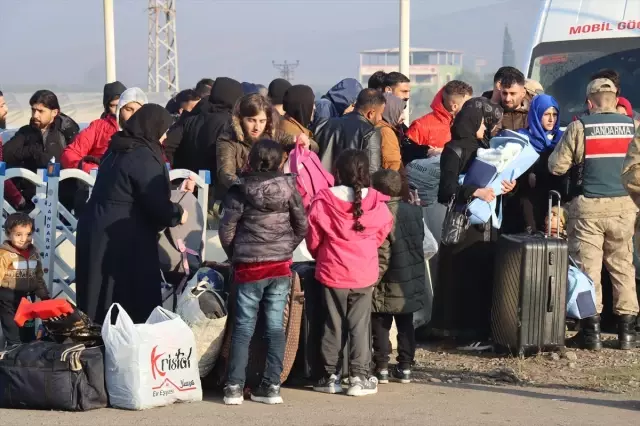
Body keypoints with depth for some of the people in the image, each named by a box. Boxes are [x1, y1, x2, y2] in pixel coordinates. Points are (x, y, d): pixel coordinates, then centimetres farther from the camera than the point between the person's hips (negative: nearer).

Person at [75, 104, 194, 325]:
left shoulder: (118, 151, 14)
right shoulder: (144, 157, -15)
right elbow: (156, 203, -16)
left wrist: (177, 189, 31)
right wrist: (178, 214, 4)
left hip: (97, 232, 9)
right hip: (123, 240, -9)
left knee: (100, 305, 12)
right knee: (132, 306, -1)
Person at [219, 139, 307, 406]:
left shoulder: (240, 191, -9)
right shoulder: (288, 188, -3)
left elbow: (227, 229, -7)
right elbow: (302, 226, 3)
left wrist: (235, 256, 10)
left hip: (248, 266, -2)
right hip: (281, 266, 2)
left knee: (243, 327, 3)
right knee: (275, 326, 7)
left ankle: (234, 386, 1)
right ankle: (272, 386, 7)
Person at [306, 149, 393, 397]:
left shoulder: (323, 202, -11)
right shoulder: (377, 204, -8)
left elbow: (313, 240, -1)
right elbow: (381, 235, 8)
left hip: (332, 273, 0)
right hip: (365, 274, 1)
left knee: (333, 325, 9)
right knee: (360, 325, 7)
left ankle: (331, 376, 13)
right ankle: (359, 377, 5)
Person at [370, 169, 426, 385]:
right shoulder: (414, 211, 2)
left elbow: (382, 255, -19)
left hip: (388, 286, -6)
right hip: (412, 282, 6)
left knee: (380, 326, 5)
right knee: (405, 325, 14)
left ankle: (382, 368, 6)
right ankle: (405, 367, 16)